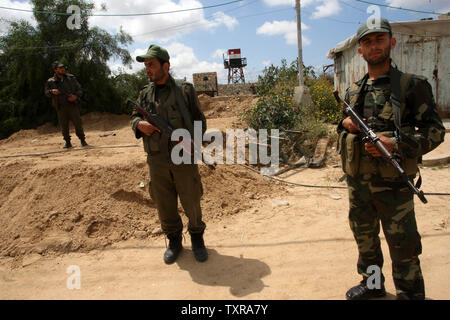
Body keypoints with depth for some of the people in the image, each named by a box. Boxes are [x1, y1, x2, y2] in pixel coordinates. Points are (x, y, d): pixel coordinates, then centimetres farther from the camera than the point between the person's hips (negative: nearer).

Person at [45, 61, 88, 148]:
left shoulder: (71, 78, 10)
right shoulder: (51, 81, 8)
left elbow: (79, 89, 10)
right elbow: (46, 93, 4)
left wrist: (76, 96, -10)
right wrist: (52, 92, -19)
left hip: (72, 105, 0)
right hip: (61, 107, 1)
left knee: (78, 123, -6)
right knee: (64, 126, 2)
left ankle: (82, 140, 6)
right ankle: (68, 142, 12)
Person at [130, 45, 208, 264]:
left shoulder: (185, 90, 0)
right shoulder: (145, 94, 9)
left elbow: (199, 121, 2)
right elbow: (134, 117, 18)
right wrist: (140, 124, -7)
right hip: (157, 160, 3)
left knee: (191, 201, 7)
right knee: (164, 204, 11)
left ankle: (197, 237, 31)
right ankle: (174, 241, 32)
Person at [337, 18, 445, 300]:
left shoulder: (411, 85, -6)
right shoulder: (353, 92, 10)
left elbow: (435, 130, -8)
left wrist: (396, 145, -23)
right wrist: (345, 124, -3)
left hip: (393, 182, -5)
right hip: (357, 180, 6)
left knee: (402, 245, 4)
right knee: (364, 237, 20)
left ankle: (411, 294, 25)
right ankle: (372, 284, 42)